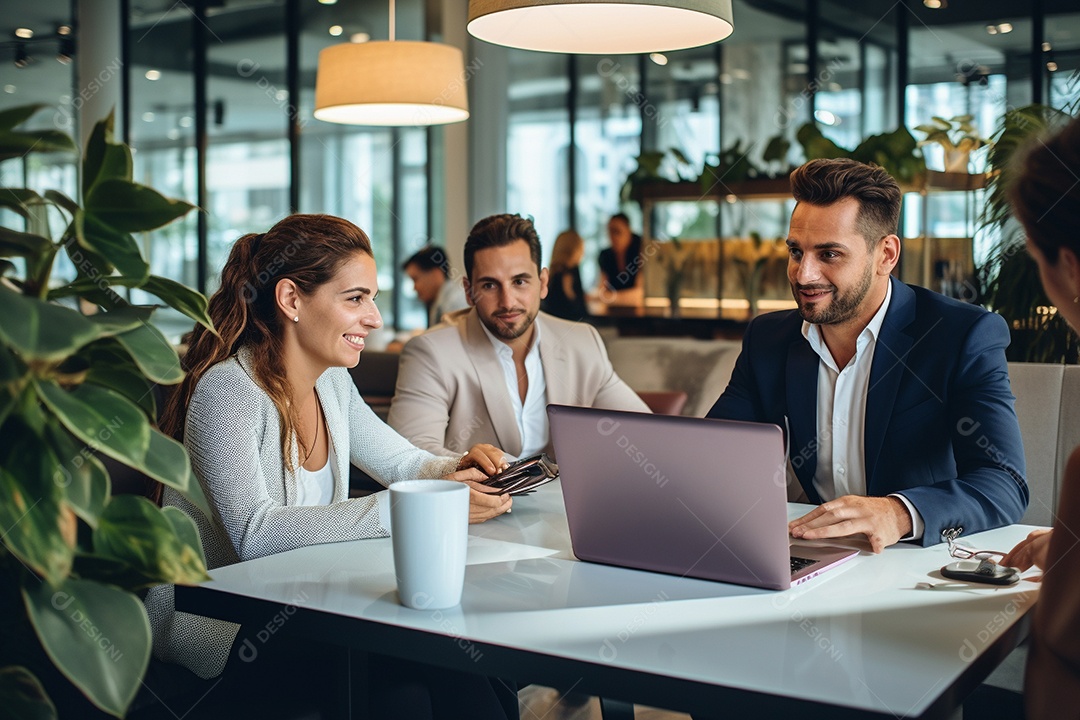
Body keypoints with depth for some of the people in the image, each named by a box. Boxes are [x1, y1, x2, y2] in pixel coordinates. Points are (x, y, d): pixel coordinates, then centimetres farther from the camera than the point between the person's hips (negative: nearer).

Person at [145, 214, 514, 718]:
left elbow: (402, 461, 13)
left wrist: (454, 470, -12)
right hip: (208, 619, -7)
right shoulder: (228, 390, -20)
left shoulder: (331, 381, 4)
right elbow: (255, 532, -31)